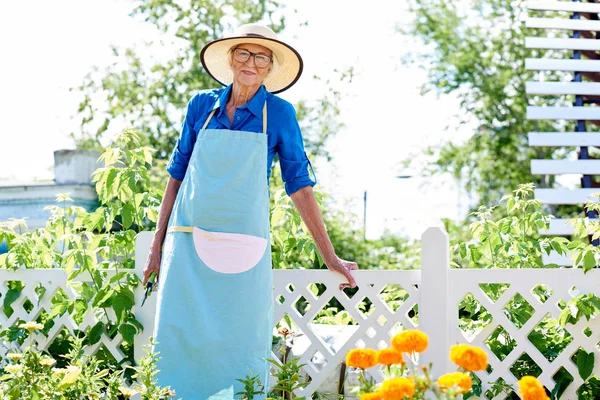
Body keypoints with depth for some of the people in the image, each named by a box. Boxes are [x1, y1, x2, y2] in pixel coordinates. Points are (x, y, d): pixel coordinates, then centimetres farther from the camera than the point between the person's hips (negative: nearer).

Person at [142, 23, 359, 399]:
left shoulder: (279, 113, 2)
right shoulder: (202, 105, 7)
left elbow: (299, 185, 3)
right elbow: (177, 175, 12)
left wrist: (330, 256, 0)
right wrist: (158, 244, 10)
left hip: (243, 246, -1)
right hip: (189, 242, 2)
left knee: (242, 347, 0)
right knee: (177, 339, -2)